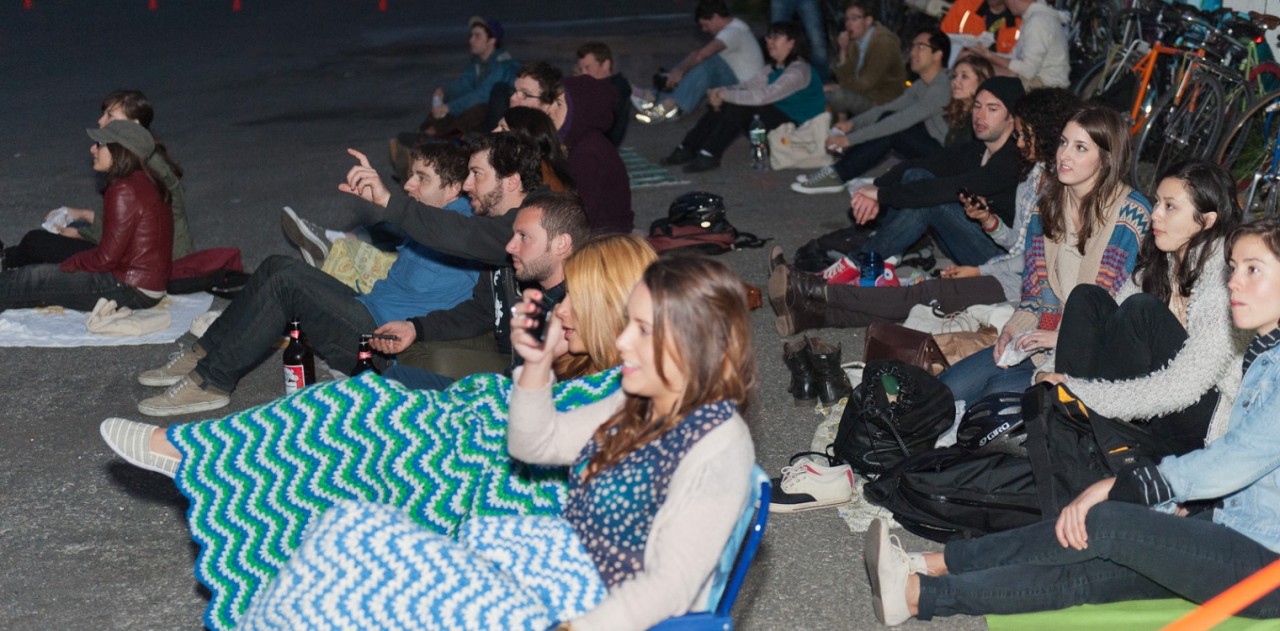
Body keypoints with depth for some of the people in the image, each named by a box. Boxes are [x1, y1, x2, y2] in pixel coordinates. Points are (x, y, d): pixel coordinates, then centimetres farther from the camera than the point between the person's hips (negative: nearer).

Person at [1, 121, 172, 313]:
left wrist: (66, 265, -5)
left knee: (31, 280, -1)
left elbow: (107, 258, -20)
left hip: (132, 291, -9)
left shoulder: (124, 191, -21)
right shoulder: (145, 182, 9)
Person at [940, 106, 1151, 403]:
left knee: (999, 392, -25)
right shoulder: (1048, 200, 10)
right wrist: (1013, 330, -3)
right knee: (947, 389, -11)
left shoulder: (1131, 214, -11)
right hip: (1037, 335, 6)